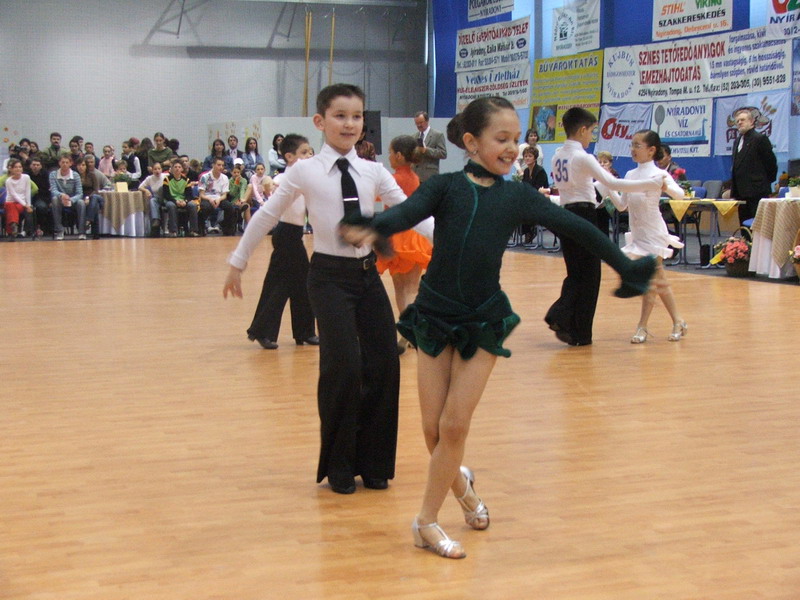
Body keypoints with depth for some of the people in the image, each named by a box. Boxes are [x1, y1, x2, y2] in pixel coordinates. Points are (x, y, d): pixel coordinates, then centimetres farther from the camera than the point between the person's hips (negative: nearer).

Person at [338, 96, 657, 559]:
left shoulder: (517, 195, 1)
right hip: (435, 313, 0)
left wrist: (624, 267, -2)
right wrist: (372, 229, -44)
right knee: (433, 428, 4)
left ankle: (427, 521, 14)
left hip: (483, 321, 0)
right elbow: (407, 213, -22)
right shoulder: (446, 187, -4)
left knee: (455, 425, -3)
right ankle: (460, 482, 37)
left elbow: (574, 227, 1)